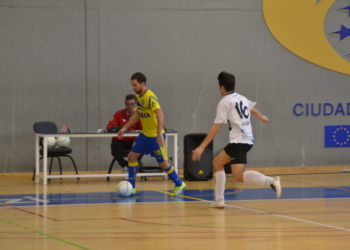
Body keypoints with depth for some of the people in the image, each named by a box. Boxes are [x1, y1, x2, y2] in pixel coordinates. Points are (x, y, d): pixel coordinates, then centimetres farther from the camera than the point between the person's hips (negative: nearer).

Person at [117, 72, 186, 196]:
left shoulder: (150, 97, -21)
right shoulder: (138, 96, 5)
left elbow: (160, 114, -29)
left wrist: (159, 134, -36)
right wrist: (125, 127, 19)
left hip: (155, 136, -8)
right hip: (144, 135, 8)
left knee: (163, 163, 0)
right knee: (132, 156, 4)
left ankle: (179, 184, 19)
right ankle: (131, 187, 13)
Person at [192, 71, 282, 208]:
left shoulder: (224, 102, -6)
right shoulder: (241, 98, 17)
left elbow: (216, 127, -11)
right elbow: (252, 109, 40)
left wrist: (201, 147, -12)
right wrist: (262, 117, 62)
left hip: (239, 141, -9)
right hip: (248, 139, 9)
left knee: (239, 176, -17)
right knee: (217, 162, 17)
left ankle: (271, 181, -33)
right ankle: (219, 200, 16)